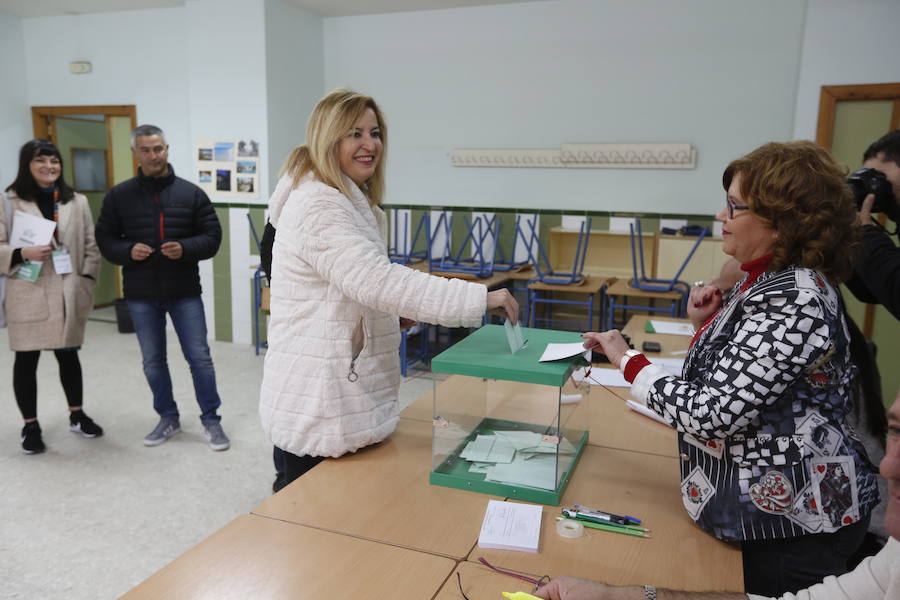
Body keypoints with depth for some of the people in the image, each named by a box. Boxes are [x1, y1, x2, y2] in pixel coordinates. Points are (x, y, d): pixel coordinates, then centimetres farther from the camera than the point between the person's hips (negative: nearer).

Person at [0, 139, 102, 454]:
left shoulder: (77, 202, 7)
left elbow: (91, 246, 8)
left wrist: (87, 282, 0)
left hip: (69, 294, 3)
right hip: (28, 295, -2)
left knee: (69, 356, 14)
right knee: (26, 360, 6)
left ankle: (77, 415, 31)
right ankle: (30, 426, 20)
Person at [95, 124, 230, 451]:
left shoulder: (191, 192, -1)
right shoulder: (118, 195, 2)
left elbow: (212, 235, -1)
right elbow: (105, 239, 7)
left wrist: (185, 248, -19)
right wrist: (128, 251, -14)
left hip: (185, 292, -2)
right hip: (141, 295, 2)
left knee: (199, 357, 1)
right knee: (153, 361, 13)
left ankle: (211, 420, 16)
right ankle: (168, 418, 30)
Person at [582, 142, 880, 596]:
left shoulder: (791, 302, -27)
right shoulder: (776, 280, 5)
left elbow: (713, 414, -30)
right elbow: (736, 373, 13)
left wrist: (629, 362, -20)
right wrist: (708, 325, -3)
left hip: (792, 522, -9)